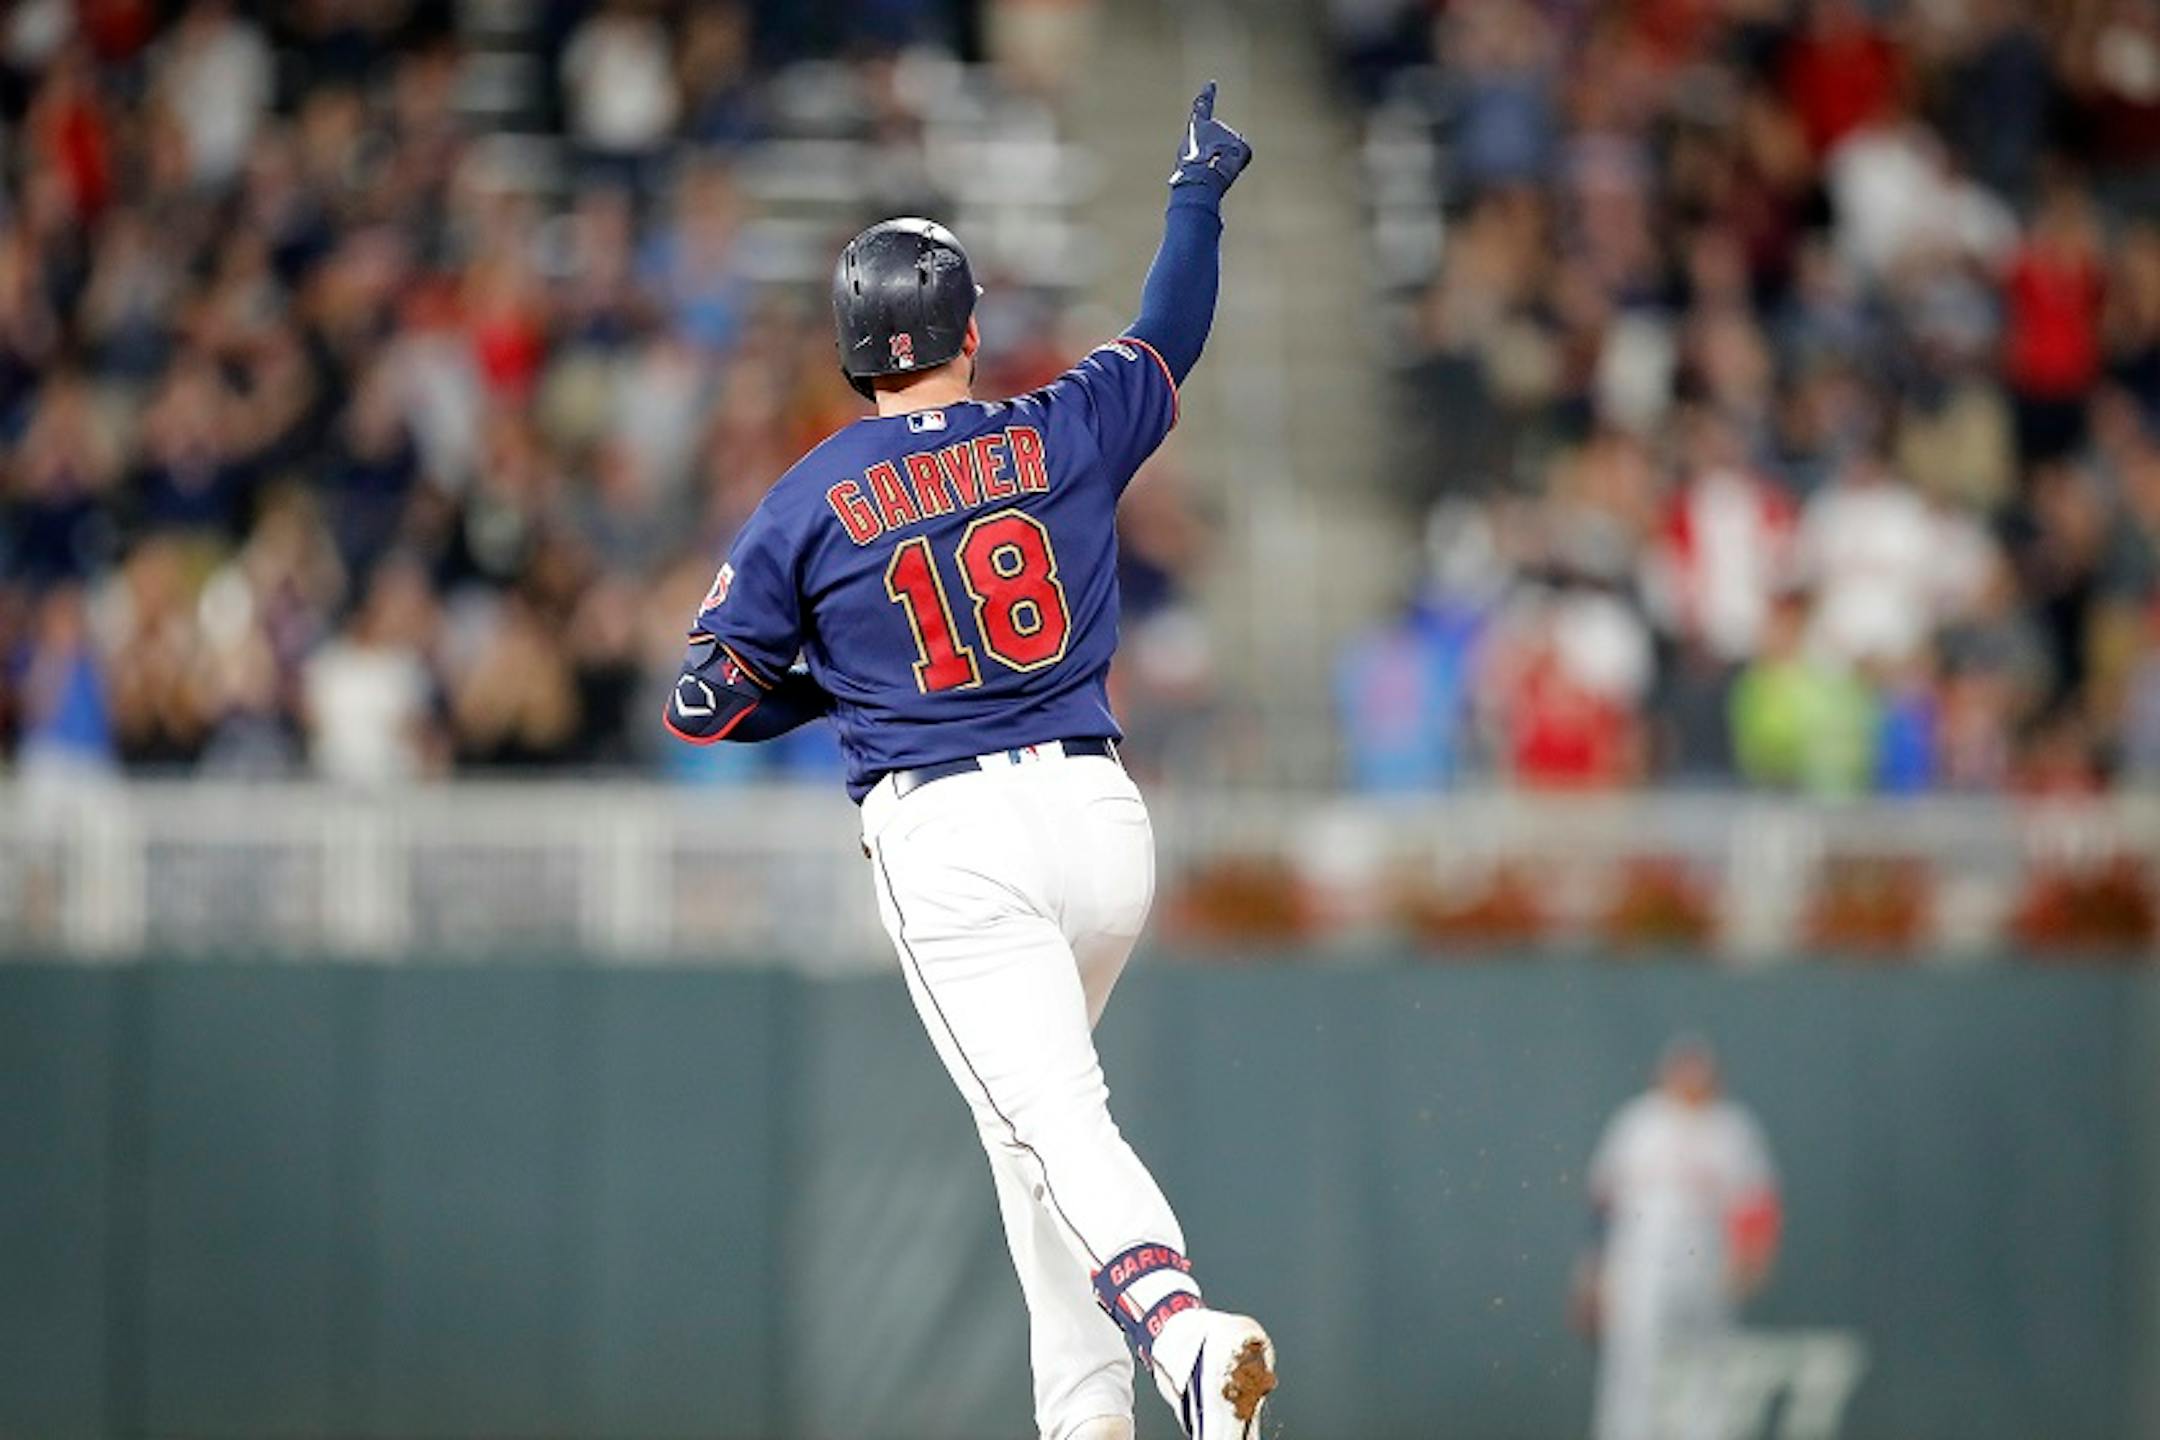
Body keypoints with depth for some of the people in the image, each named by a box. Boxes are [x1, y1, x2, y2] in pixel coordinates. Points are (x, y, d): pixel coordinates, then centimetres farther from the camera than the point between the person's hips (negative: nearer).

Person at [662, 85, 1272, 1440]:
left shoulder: (808, 503, 1)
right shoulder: (1059, 435, 7)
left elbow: (708, 704, 5)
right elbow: (1169, 337, 27)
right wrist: (1199, 192, 43)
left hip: (947, 834, -4)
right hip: (1100, 813, 4)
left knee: (1049, 1115, -13)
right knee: (1045, 1097, 21)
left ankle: (1173, 1316, -40)